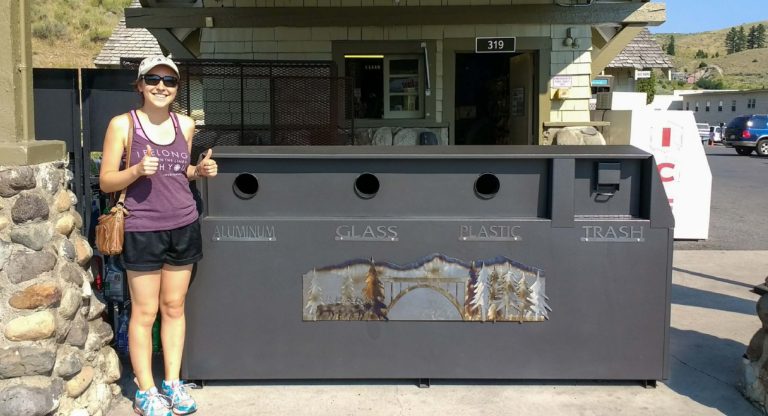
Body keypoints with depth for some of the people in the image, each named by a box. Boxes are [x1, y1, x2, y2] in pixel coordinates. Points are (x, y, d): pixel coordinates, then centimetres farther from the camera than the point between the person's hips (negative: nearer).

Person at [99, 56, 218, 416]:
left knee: (174, 307, 12)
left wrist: (200, 170, 1)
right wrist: (137, 170, -21)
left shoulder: (186, 125, 7)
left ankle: (173, 383, 24)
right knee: (145, 312, 3)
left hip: (183, 227, 4)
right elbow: (106, 181, -4)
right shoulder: (122, 124, -5)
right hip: (142, 230, -4)